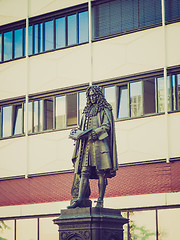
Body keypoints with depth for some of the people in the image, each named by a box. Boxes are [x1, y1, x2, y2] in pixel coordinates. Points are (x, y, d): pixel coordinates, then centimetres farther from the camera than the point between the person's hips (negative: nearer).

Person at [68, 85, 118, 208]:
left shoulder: (105, 110, 8)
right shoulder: (87, 111, 26)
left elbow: (106, 126, -4)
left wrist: (94, 132, -18)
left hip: (100, 143, -5)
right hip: (86, 144, 5)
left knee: (101, 173, -8)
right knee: (84, 172, -7)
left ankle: (100, 201, -9)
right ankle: (80, 199, -16)